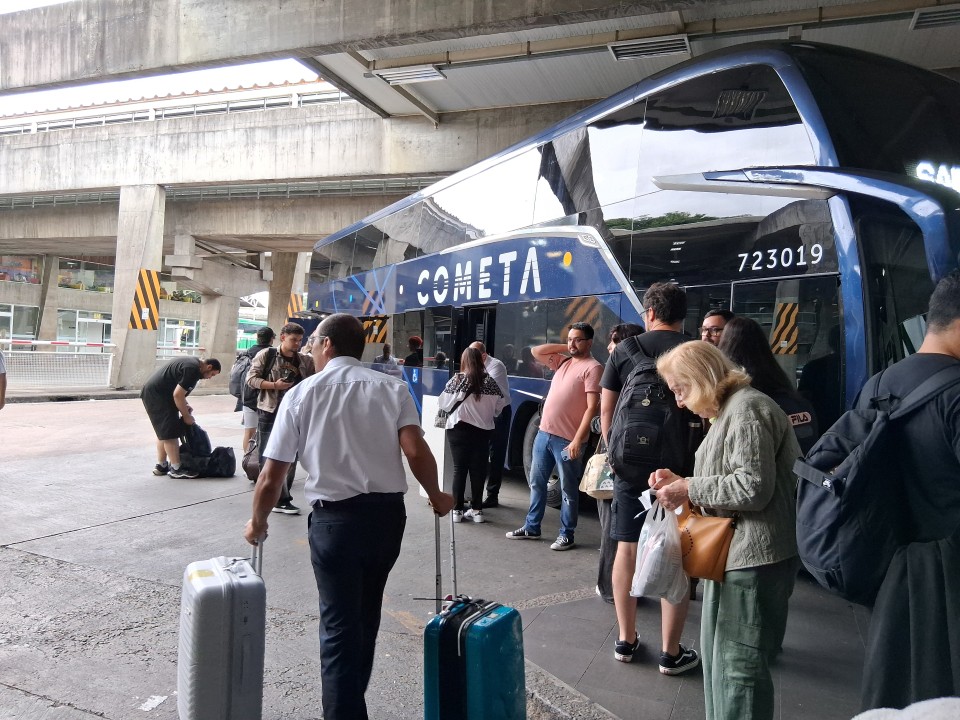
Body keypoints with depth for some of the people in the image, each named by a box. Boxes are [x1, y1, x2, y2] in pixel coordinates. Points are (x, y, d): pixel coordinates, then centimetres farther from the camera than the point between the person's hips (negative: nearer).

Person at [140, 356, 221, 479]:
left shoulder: (192, 363, 12)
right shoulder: (192, 369, -20)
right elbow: (177, 395, -22)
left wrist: (185, 406, 8)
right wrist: (186, 416, -11)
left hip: (151, 392, 11)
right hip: (156, 395, -11)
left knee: (164, 432, 16)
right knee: (170, 433, -9)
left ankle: (161, 466, 23)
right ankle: (176, 469, -5)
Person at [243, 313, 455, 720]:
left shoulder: (301, 394, -1)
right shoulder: (391, 387, 1)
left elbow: (271, 478, -2)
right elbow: (416, 451, -10)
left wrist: (258, 523, 16)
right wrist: (436, 497, 8)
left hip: (335, 517, -3)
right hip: (388, 512, 4)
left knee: (339, 624, 10)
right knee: (365, 617, 24)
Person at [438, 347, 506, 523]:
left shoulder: (456, 380, -8)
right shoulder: (489, 381, -4)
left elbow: (444, 404, -3)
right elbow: (500, 405, -2)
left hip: (458, 429, -1)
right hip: (482, 430, 1)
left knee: (459, 468, 6)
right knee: (478, 469, 9)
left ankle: (457, 510, 9)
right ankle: (476, 510, 14)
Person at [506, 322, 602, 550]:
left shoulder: (592, 367, -11)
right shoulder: (563, 361, 13)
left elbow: (592, 407, -17)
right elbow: (536, 352, 19)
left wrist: (578, 440, -21)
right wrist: (564, 347, 10)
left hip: (567, 440, -8)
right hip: (544, 433, 8)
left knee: (568, 489, 6)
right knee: (536, 483, 16)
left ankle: (566, 535, 17)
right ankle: (531, 527, 28)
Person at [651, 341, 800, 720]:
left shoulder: (747, 409, -15)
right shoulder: (728, 410, 17)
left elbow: (753, 486, -23)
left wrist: (689, 489, -14)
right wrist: (681, 482, 6)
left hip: (754, 557, -11)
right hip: (734, 553, 11)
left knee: (738, 665, -3)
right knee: (717, 656, 20)